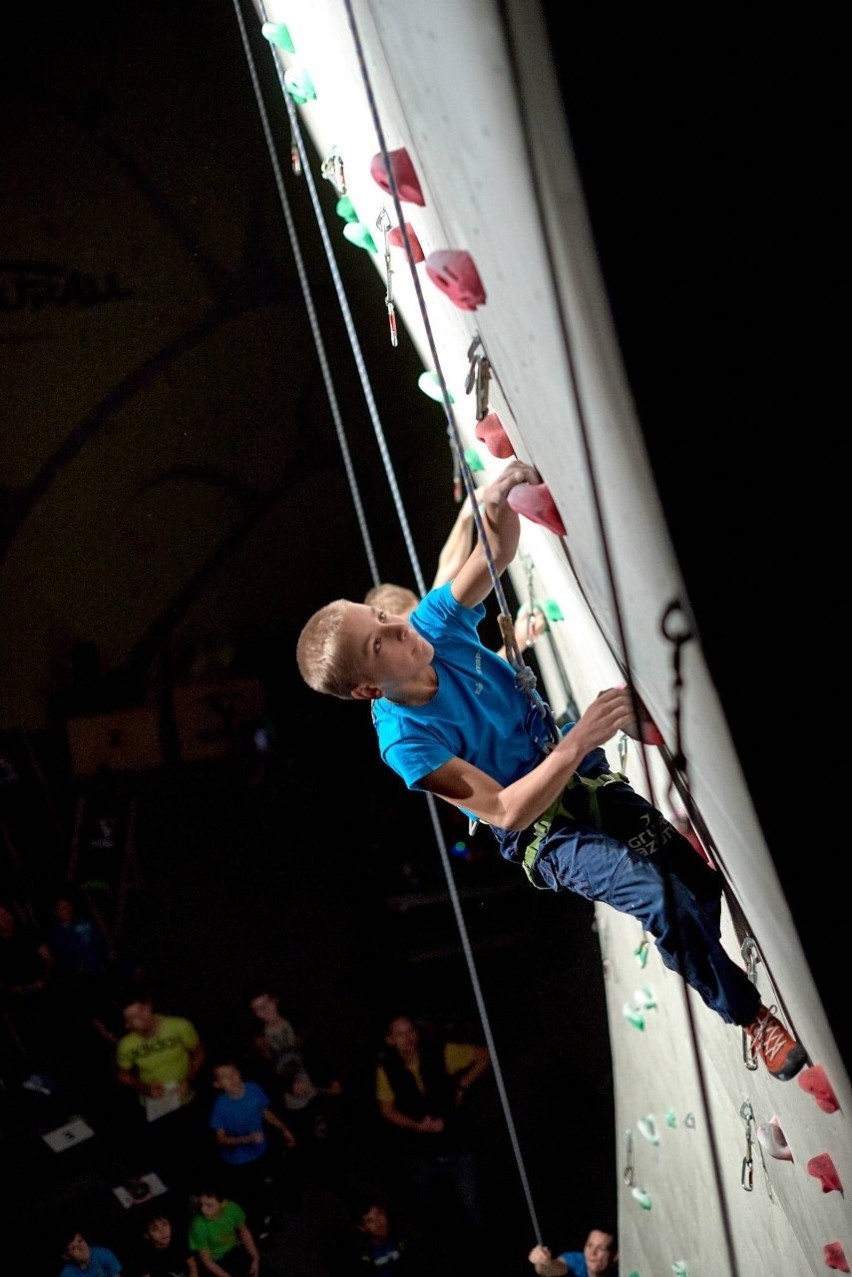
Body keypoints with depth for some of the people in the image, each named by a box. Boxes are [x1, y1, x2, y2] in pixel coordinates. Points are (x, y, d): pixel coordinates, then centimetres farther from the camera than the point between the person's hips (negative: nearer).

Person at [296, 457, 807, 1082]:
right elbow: (506, 811, -28)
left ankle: (706, 970, 36)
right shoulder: (405, 742, -26)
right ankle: (752, 1014, -6)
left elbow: (498, 553, -7)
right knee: (660, 893, -27)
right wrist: (580, 738, -37)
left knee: (699, 879, 2)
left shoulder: (436, 623, -12)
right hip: (543, 832, -6)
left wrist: (498, 501, -31)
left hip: (587, 777, 6)